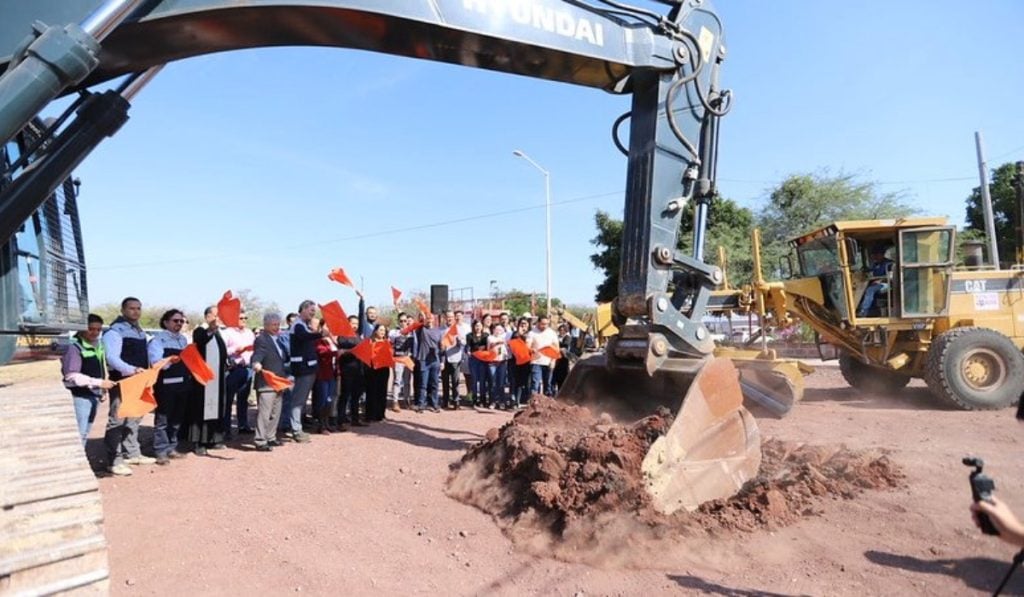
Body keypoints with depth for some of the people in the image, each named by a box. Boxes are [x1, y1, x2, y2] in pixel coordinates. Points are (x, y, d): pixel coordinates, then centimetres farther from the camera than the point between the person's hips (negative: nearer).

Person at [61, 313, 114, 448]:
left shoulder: (99, 344, 10)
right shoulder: (74, 347, -16)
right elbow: (72, 376, -21)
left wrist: (103, 389, 15)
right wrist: (99, 383, -23)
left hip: (95, 395, 8)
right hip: (80, 396, -8)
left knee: (85, 433, 16)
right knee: (79, 433, -7)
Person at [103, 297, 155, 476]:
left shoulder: (140, 332, 15)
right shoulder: (115, 331, -12)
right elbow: (112, 358, -25)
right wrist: (132, 370, -39)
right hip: (121, 382, -9)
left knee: (134, 419, 18)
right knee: (117, 421, -6)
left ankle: (132, 453, 30)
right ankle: (114, 462, -1)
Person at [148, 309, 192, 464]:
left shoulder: (183, 339, 16)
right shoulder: (158, 339, -4)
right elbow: (155, 361, -19)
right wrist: (169, 361, -35)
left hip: (182, 383, 7)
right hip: (165, 384, -6)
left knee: (177, 418, 12)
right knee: (162, 418, -2)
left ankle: (171, 448, 22)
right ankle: (161, 451, 4)